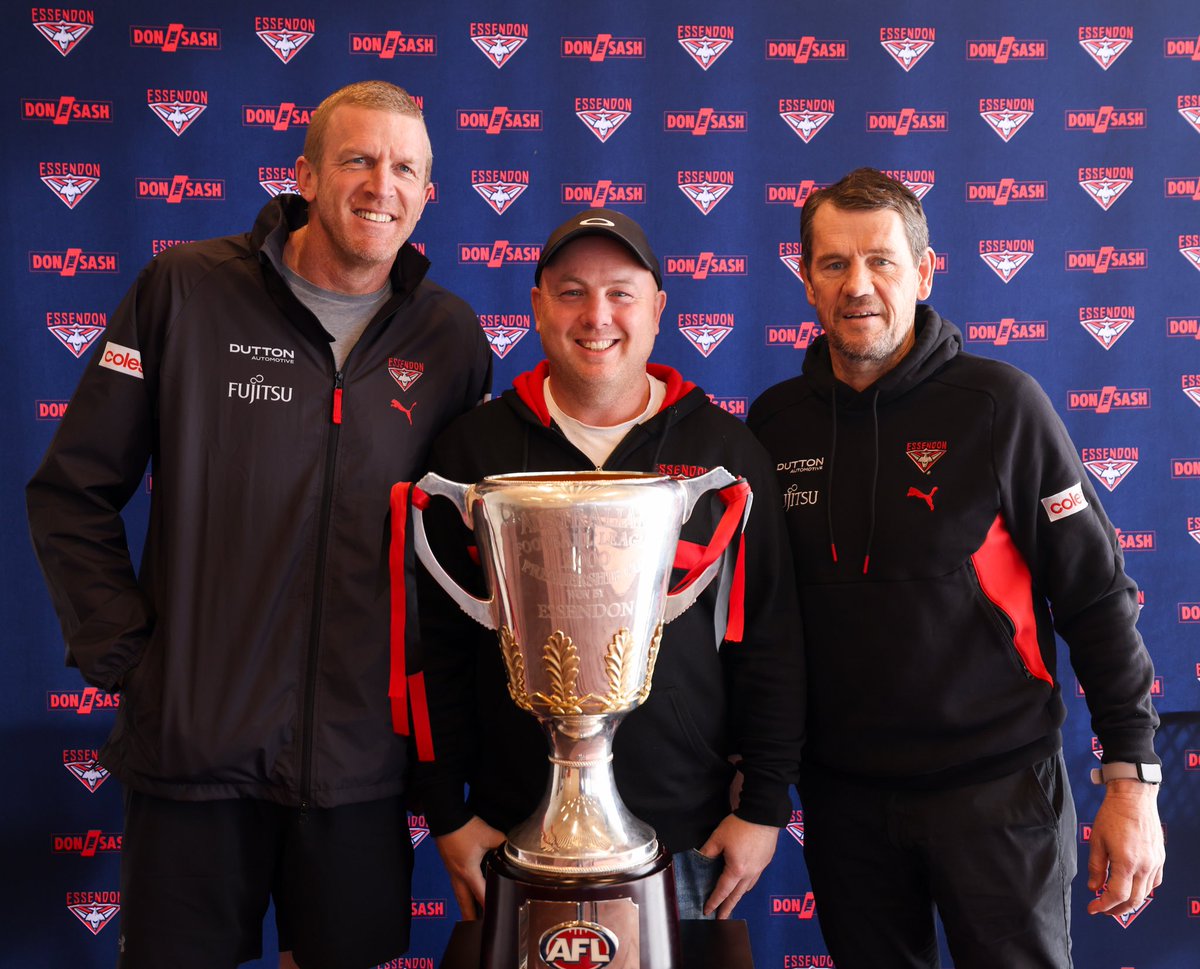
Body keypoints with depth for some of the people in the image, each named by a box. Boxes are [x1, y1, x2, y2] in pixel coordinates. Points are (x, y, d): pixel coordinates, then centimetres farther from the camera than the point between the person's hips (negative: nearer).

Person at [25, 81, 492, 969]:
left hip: (362, 761, 2)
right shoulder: (185, 290, -3)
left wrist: (436, 677, 4)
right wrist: (123, 656, -5)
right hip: (194, 745, -1)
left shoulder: (452, 338, 3)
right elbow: (73, 491, 0)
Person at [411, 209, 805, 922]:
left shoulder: (725, 449, 0)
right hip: (515, 833, 0)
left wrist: (765, 806, 0)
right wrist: (448, 813, 0)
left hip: (686, 836, 0)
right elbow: (439, 642, 2)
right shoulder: (475, 448, 1)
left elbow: (770, 639, 1)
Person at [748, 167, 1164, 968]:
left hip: (997, 784, -3)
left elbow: (1097, 597, -8)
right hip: (842, 792, 3)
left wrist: (1133, 780, -9)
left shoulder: (999, 405, -11)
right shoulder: (776, 421, 0)